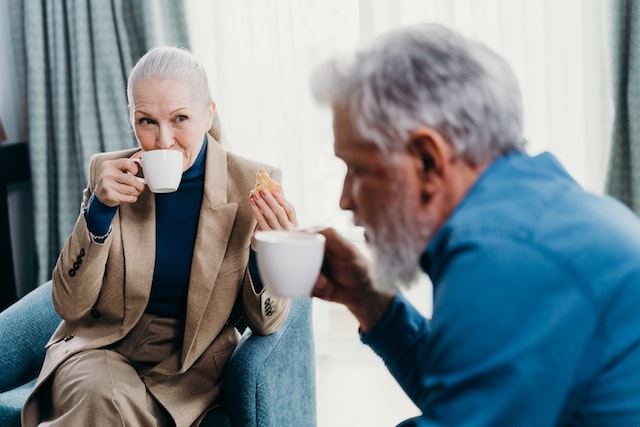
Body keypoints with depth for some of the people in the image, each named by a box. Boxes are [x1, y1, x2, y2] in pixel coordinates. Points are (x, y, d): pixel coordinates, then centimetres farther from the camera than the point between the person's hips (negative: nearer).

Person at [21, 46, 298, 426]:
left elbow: (264, 323, -3)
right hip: (101, 347, 1)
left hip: (190, 364, -1)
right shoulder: (109, 173, -2)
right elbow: (69, 306, -4)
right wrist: (99, 209, -18)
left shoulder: (254, 184, -8)